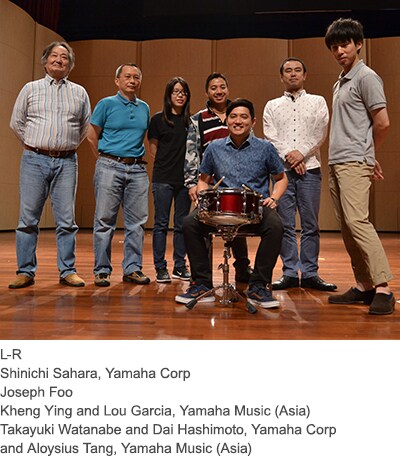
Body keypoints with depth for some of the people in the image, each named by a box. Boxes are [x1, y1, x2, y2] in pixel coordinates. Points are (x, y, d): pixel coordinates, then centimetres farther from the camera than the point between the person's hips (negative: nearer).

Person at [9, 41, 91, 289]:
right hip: (34, 160, 0)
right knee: (28, 219, -1)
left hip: (66, 162, 1)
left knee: (67, 220, 0)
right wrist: (34, 145, 12)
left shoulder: (79, 92, 13)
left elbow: (85, 126, 20)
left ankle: (68, 271, 7)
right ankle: (26, 271, 7)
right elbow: (16, 122, 15)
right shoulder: (30, 88, 11)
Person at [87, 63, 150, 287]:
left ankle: (132, 268, 12)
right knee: (105, 221, -2)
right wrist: (105, 158, 5)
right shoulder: (106, 104, 3)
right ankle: (102, 270, 6)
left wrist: (137, 157, 14)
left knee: (137, 222, 3)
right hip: (110, 167, -4)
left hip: (138, 169, 4)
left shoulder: (145, 108, 15)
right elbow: (92, 135, 4)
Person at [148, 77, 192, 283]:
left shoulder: (191, 121, 10)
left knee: (182, 224, 7)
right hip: (163, 179, -3)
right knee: (161, 223, -1)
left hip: (184, 178, 3)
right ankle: (160, 268, 6)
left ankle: (180, 266, 17)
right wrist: (168, 162, -1)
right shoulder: (159, 119, 3)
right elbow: (153, 148, 7)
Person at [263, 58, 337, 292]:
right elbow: (270, 136, 3)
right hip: (282, 170, 1)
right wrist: (288, 157, -11)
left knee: (310, 224, -1)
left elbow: (320, 133, 2)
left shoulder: (317, 102, 15)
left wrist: (301, 153, -12)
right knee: (285, 225, -1)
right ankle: (290, 273, 6)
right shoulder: (272, 106, 16)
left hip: (310, 169, 0)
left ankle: (310, 274, 6)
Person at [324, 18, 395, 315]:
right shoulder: (339, 83, 22)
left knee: (357, 221, -20)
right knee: (347, 228, 6)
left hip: (354, 163, -9)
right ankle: (363, 286, 12)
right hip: (336, 164, 9)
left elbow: (382, 123, -8)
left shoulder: (366, 77, -3)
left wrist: (369, 155, 6)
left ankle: (383, 288, -17)